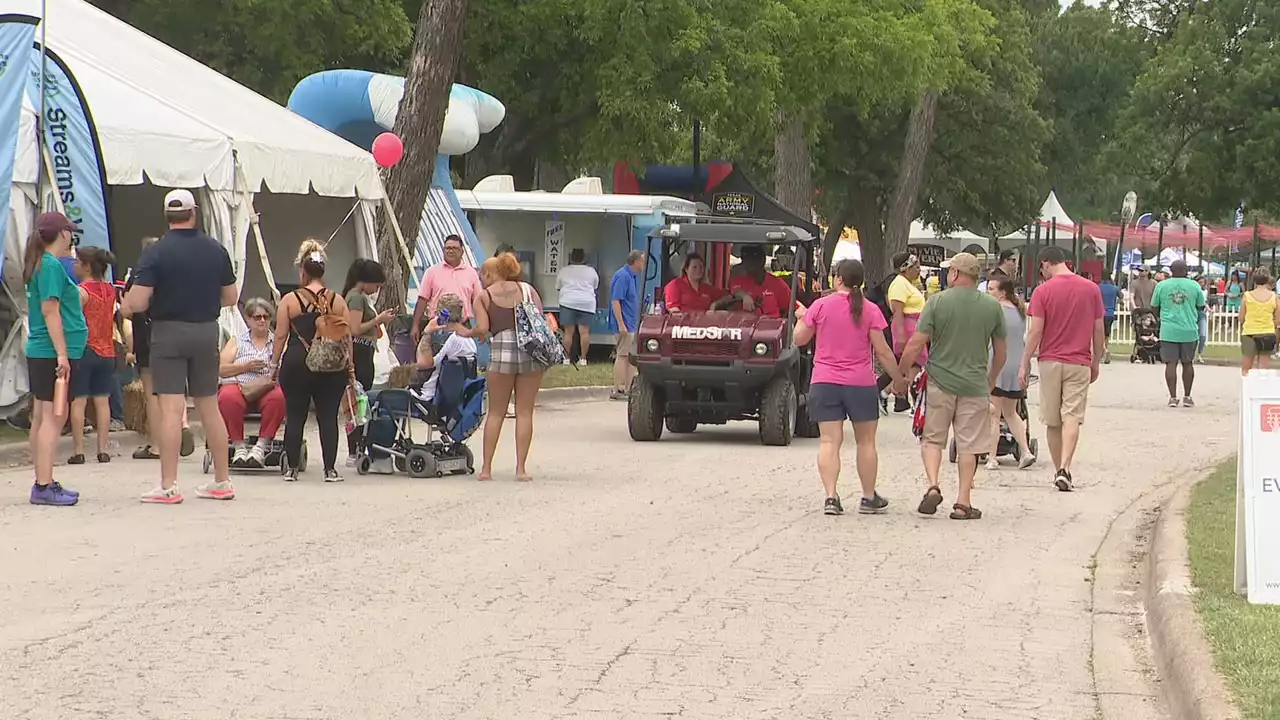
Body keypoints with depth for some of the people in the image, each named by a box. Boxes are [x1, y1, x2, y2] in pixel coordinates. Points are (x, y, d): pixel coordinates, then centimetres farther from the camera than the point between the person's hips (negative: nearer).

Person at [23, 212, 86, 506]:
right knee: (54, 416, -9)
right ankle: (44, 486, -11)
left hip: (40, 352, 10)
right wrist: (62, 353, -19)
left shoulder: (41, 264, 14)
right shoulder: (51, 266, -14)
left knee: (42, 416, 13)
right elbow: (50, 311, -18)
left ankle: (44, 482, 19)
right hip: (52, 352, -10)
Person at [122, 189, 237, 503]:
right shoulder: (216, 250, 3)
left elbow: (136, 303, -15)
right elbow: (231, 297, 10)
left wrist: (128, 300, 8)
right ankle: (222, 481, 18)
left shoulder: (156, 253, -10)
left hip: (169, 332, -4)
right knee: (209, 407, 13)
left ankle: (168, 486, -8)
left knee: (171, 409, -6)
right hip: (207, 331, 4)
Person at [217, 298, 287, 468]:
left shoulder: (278, 342, 21)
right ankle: (238, 446, -27)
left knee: (278, 398, -37)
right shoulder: (236, 341, 21)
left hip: (268, 389, 0)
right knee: (228, 398, -37)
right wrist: (246, 366, -4)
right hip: (238, 386, 0)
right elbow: (221, 369, 9)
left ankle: (262, 444, -33)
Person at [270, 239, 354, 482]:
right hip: (332, 367, 1)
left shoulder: (290, 300, -2)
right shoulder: (337, 300, 3)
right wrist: (350, 369, 11)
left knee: (295, 416, 6)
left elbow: (281, 336, -2)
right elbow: (347, 337, 4)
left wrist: (275, 364, 8)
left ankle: (291, 469, 8)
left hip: (297, 363, -1)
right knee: (328, 417, 4)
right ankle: (330, 469, 2)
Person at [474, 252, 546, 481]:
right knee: (524, 412, 6)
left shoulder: (484, 296, 8)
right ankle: (521, 468, 2)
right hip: (531, 349, 2)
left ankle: (486, 468, 8)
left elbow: (482, 329, -4)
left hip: (502, 350, -2)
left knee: (496, 411, 10)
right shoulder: (527, 289, 15)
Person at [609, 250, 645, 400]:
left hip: (632, 324, 10)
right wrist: (621, 324, -24)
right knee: (622, 356, -8)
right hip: (625, 324, -10)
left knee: (631, 357, 11)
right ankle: (617, 391, -7)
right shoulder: (623, 276, -16)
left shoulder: (633, 276, 15)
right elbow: (615, 301, -21)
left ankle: (627, 389, 16)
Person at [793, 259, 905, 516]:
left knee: (829, 441, 0)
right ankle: (869, 498, 20)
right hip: (861, 384, 0)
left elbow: (799, 339, 5)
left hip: (824, 383, 0)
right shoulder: (870, 310, -5)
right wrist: (898, 377, 8)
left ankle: (831, 497, -13)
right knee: (866, 441, 13)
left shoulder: (820, 306, -3)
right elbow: (882, 350, -4)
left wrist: (802, 317, 24)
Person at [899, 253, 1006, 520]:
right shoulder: (992, 306, 2)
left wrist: (900, 374, 5)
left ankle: (933, 486, -8)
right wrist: (991, 381, 27)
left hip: (940, 381, -1)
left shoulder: (938, 302, -7)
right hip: (975, 385, 2)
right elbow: (1000, 353, 11)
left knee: (932, 438, 12)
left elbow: (915, 345, -9)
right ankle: (963, 502, 6)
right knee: (969, 445, 7)